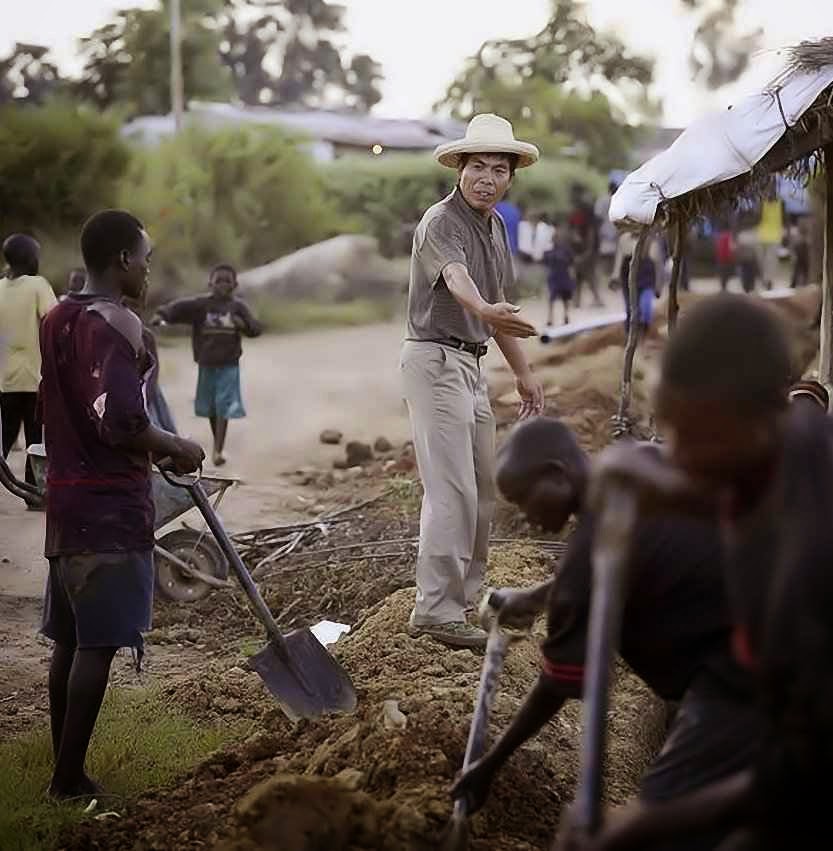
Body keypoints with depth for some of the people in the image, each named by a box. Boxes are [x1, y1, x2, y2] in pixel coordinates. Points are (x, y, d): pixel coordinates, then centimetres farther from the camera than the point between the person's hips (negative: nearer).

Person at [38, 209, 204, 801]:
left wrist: (157, 449, 20)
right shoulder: (117, 324, -16)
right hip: (111, 506, -9)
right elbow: (121, 423, -25)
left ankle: (65, 771, 20)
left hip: (67, 496, 9)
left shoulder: (57, 320, 12)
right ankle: (70, 778, 0)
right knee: (97, 644, -4)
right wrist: (177, 447, -8)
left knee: (70, 639, 13)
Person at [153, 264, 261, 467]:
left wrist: (243, 324, -23)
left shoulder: (238, 306, -1)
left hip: (229, 365, -1)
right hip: (207, 364, 1)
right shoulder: (201, 304, -4)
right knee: (210, 408, 14)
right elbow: (179, 307, -16)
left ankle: (218, 451, -9)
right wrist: (162, 314, -34)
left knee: (223, 408, -9)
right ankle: (217, 445, 33)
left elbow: (256, 329, -2)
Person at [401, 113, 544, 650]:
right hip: (437, 360, -9)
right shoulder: (442, 223, -16)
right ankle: (436, 610, -10)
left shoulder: (495, 227, 13)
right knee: (452, 489, -14)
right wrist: (486, 312, -59)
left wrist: (523, 372, 25)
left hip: (471, 364, 9)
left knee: (482, 486, 13)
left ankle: (465, 592, 24)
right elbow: (457, 279, -38)